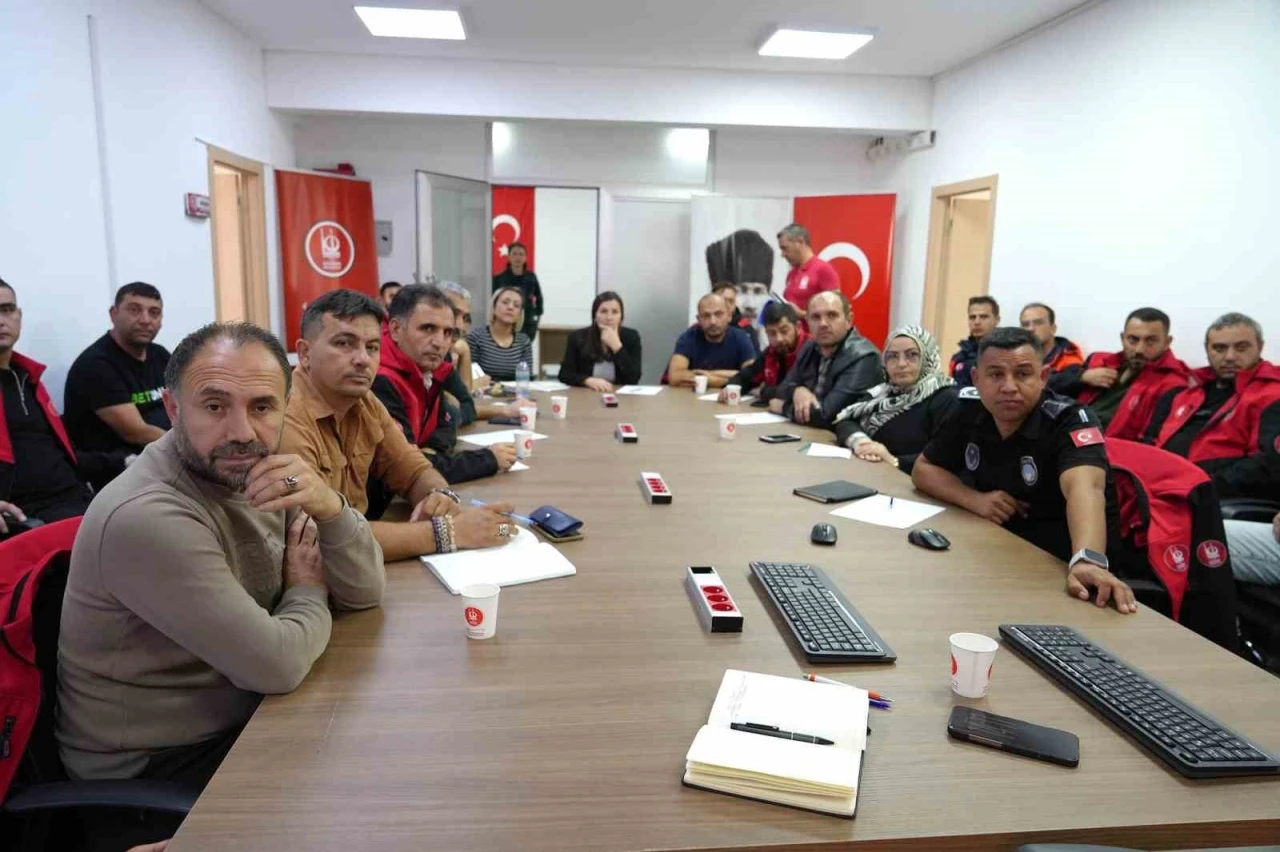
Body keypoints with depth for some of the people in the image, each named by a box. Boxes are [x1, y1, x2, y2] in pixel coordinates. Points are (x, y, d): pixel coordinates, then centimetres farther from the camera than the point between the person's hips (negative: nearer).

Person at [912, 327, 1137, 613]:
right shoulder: (970, 413, -3)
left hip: (1061, 562, -3)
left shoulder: (1071, 421, -18)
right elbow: (923, 469, 4)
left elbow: (1084, 488, -36)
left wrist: (1088, 561, -55)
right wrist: (975, 500, -14)